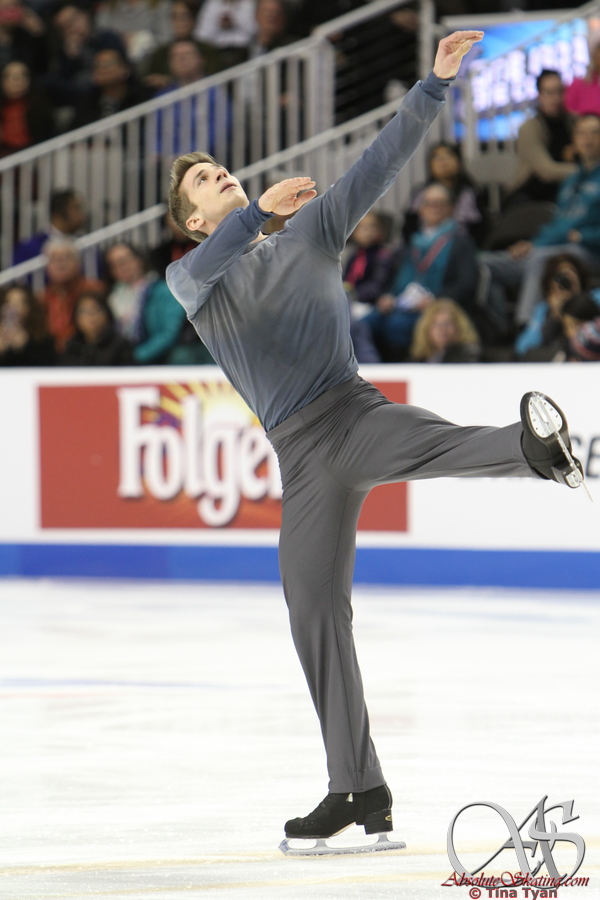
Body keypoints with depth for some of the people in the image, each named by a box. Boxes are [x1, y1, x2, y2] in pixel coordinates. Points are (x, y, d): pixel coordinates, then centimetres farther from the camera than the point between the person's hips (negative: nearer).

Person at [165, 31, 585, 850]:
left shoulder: (311, 233, 16)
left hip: (355, 414, -2)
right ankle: (357, 789, 12)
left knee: (442, 446, -37)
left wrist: (436, 84, -4)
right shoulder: (190, 277, 14)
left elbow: (382, 162, 7)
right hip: (301, 453, 2)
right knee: (315, 615, 3)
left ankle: (537, 448, -72)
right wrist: (261, 210, -26)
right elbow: (206, 264, -12)